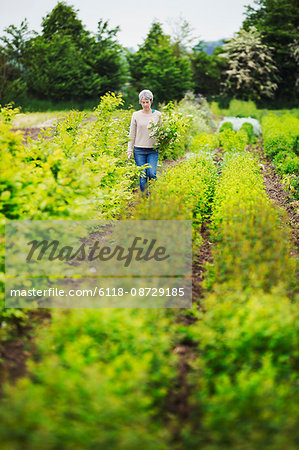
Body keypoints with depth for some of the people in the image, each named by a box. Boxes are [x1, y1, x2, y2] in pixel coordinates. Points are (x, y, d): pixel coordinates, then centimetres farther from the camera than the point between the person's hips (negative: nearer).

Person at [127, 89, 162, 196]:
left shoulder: (157, 114, 4)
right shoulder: (136, 115, 4)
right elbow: (132, 134, 8)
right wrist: (129, 149, 3)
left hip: (153, 150, 0)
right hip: (139, 150, 0)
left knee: (152, 173, -13)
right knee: (143, 175, -2)